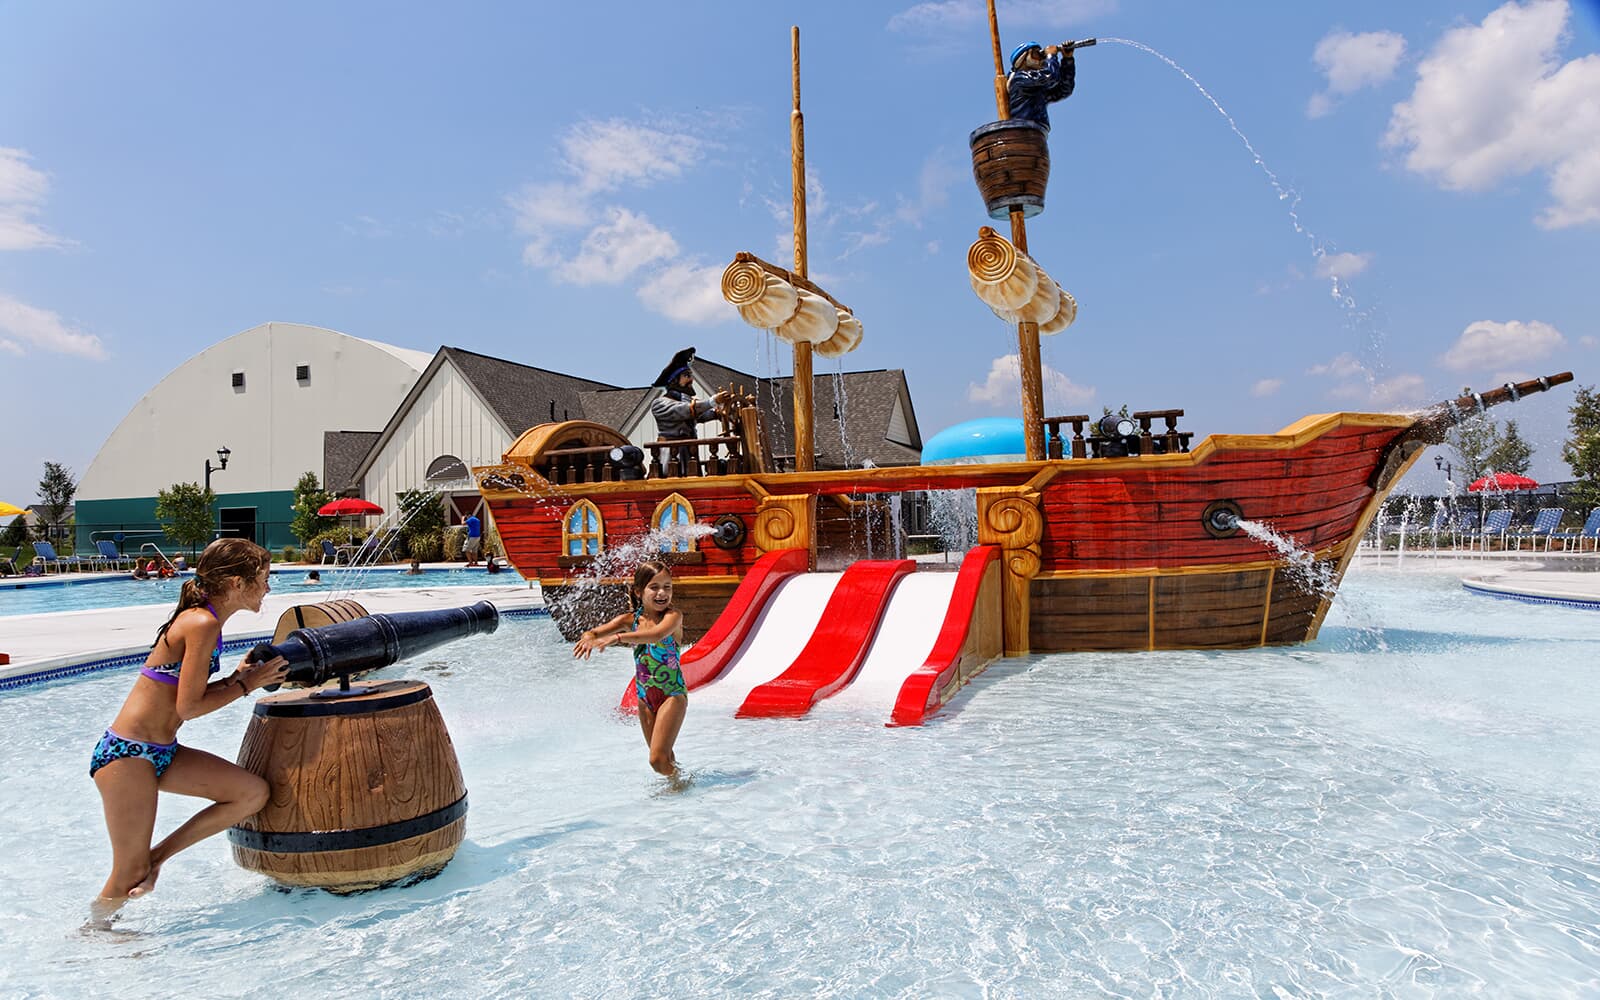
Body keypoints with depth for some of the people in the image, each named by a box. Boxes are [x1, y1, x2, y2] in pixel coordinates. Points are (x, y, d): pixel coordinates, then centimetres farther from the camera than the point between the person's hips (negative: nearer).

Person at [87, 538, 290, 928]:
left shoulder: (202, 619, 9)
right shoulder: (203, 624, -21)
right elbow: (189, 707, -20)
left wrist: (239, 676, 2)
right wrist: (246, 684, -9)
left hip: (160, 751, 9)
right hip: (126, 754, -9)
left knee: (253, 792, -2)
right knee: (130, 874, 3)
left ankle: (156, 855, 9)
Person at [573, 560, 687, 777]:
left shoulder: (673, 615, -14)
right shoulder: (630, 619, 0)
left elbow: (656, 634, -35)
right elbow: (596, 632, -8)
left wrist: (617, 637, -44)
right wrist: (589, 637, -33)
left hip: (672, 694, -5)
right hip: (644, 696, 5)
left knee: (658, 759, -10)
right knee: (662, 758, 17)